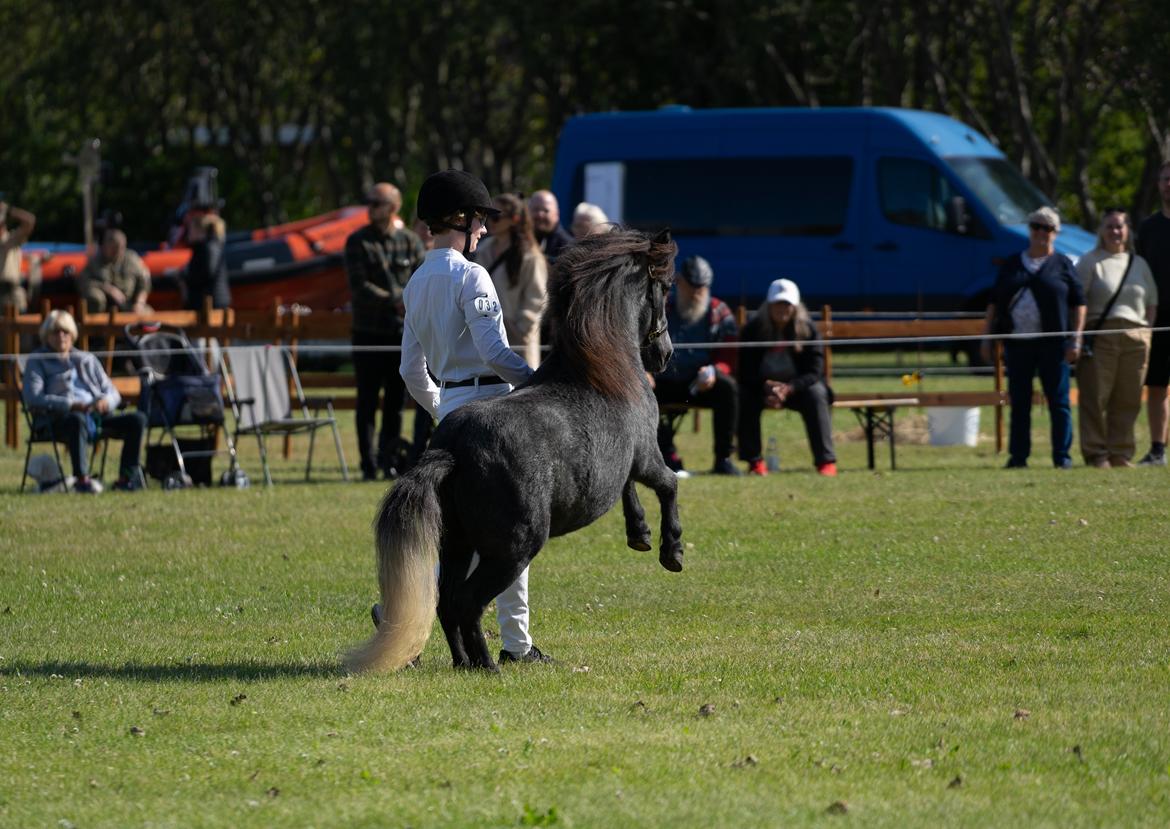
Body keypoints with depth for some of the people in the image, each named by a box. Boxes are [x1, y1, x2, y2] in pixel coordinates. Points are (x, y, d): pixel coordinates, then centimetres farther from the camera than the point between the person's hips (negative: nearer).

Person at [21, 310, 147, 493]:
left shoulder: (87, 359, 26)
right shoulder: (38, 361, 13)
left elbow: (113, 393, 20)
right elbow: (33, 399, -5)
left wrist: (105, 402, -7)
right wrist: (71, 405, -17)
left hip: (97, 417, 5)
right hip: (58, 421, -5)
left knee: (137, 419, -17)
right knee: (77, 420, -41)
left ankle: (127, 477, -22)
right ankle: (81, 479, -44)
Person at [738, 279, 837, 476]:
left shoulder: (807, 328, -9)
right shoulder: (753, 329, -8)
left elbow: (814, 371, -14)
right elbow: (746, 371, -10)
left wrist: (788, 388, -31)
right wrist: (767, 386, -29)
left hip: (796, 386, 0)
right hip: (761, 387, 0)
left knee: (816, 393, -31)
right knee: (744, 396, -30)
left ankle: (826, 461, -30)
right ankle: (754, 462, -22)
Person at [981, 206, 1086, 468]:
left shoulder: (1063, 265, 5)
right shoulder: (1012, 265, 14)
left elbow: (1078, 304, 3)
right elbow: (994, 303, 16)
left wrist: (1075, 340, -6)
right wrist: (987, 338, 10)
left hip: (1053, 344, -3)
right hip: (1018, 343, 3)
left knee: (1058, 401, -2)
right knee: (1019, 402, 5)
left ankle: (1062, 456, 2)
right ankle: (1018, 455, 10)